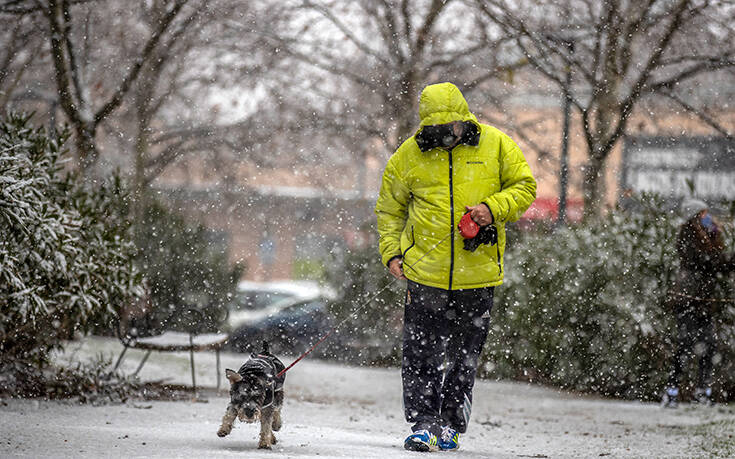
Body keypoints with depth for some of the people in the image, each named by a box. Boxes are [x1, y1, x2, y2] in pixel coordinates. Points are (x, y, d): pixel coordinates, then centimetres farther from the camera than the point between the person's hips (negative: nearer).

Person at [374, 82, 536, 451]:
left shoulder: (495, 145, 0)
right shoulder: (409, 154, 2)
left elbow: (524, 186, 6)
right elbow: (390, 208, 13)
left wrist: (493, 207, -12)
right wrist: (391, 252, 1)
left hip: (477, 272, 0)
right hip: (425, 272, 0)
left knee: (464, 356, 7)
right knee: (421, 353, -5)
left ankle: (451, 425, 18)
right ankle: (424, 423, 2)